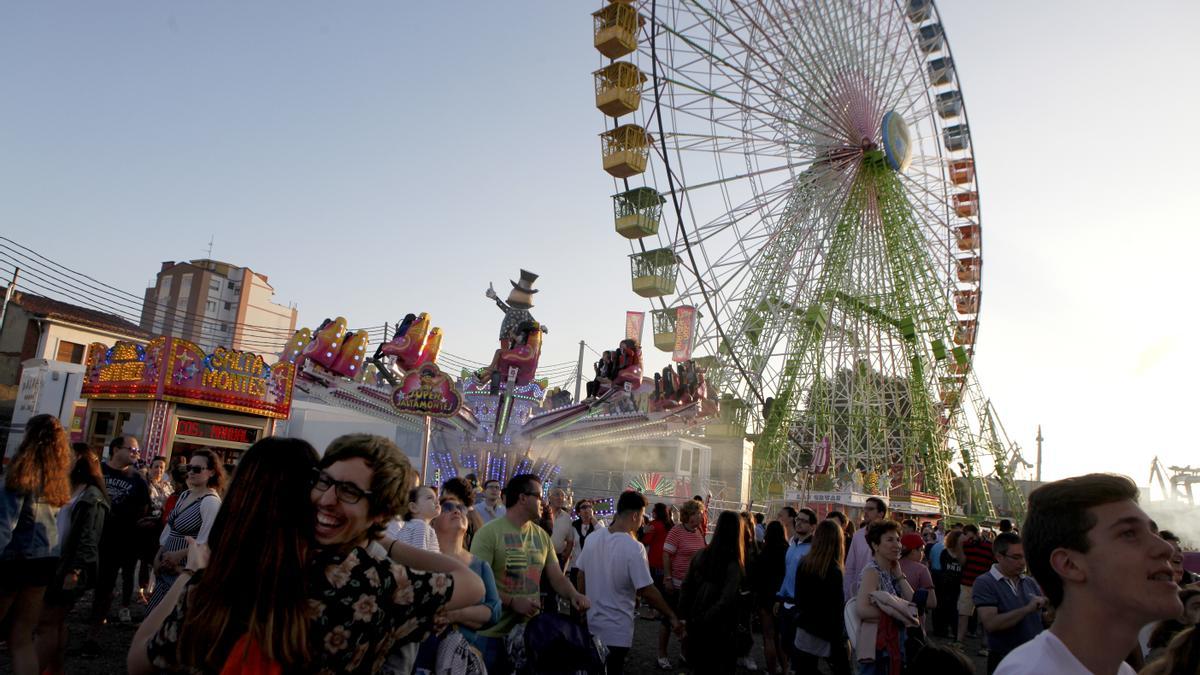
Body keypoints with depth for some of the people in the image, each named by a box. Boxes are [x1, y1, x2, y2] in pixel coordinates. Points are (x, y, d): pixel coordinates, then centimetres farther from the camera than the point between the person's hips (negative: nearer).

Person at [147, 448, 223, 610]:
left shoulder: (211, 502, -19)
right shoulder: (185, 495, 8)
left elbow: (205, 542, -22)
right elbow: (169, 528, 14)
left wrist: (177, 555, -15)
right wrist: (158, 557, 6)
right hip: (168, 567, 8)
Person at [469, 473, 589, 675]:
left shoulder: (542, 536, 5)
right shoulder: (489, 533, -14)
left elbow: (557, 577, 6)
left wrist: (573, 594, -15)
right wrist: (512, 602, -24)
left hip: (531, 629, 6)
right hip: (494, 633, -5)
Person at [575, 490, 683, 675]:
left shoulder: (593, 538, -3)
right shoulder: (634, 548, -21)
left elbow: (580, 576, 6)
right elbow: (647, 591, -19)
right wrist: (672, 617, -9)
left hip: (590, 624, 6)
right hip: (616, 631, -6)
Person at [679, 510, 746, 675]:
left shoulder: (701, 555, -4)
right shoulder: (733, 564, -18)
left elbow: (686, 588, 1)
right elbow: (726, 601, -23)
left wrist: (685, 617, 7)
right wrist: (706, 619, -11)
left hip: (696, 625, 4)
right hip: (719, 628, -4)